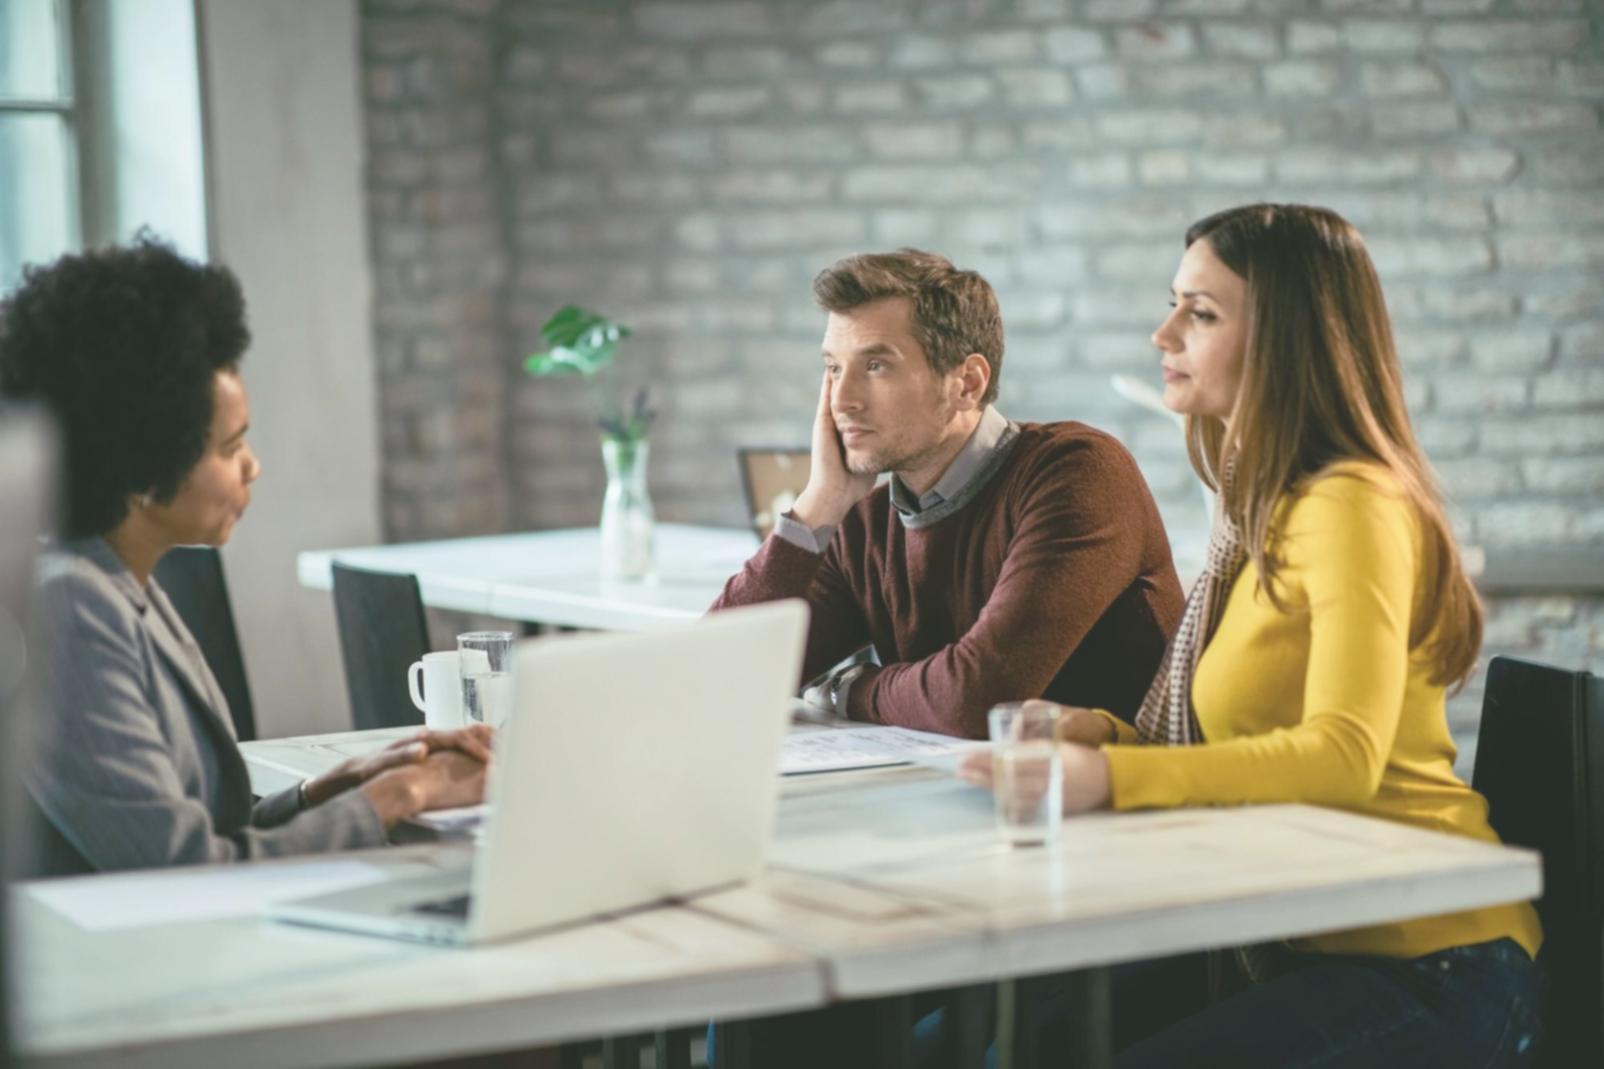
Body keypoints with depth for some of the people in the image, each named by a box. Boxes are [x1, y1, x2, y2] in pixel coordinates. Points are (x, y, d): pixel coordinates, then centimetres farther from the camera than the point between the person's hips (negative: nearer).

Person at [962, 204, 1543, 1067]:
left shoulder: (1353, 507, -14)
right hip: (1309, 952, 8)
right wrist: (1096, 734, -3)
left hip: (1428, 970, -8)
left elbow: (1341, 755, -26)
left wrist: (1108, 778, -34)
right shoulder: (1264, 510, 14)